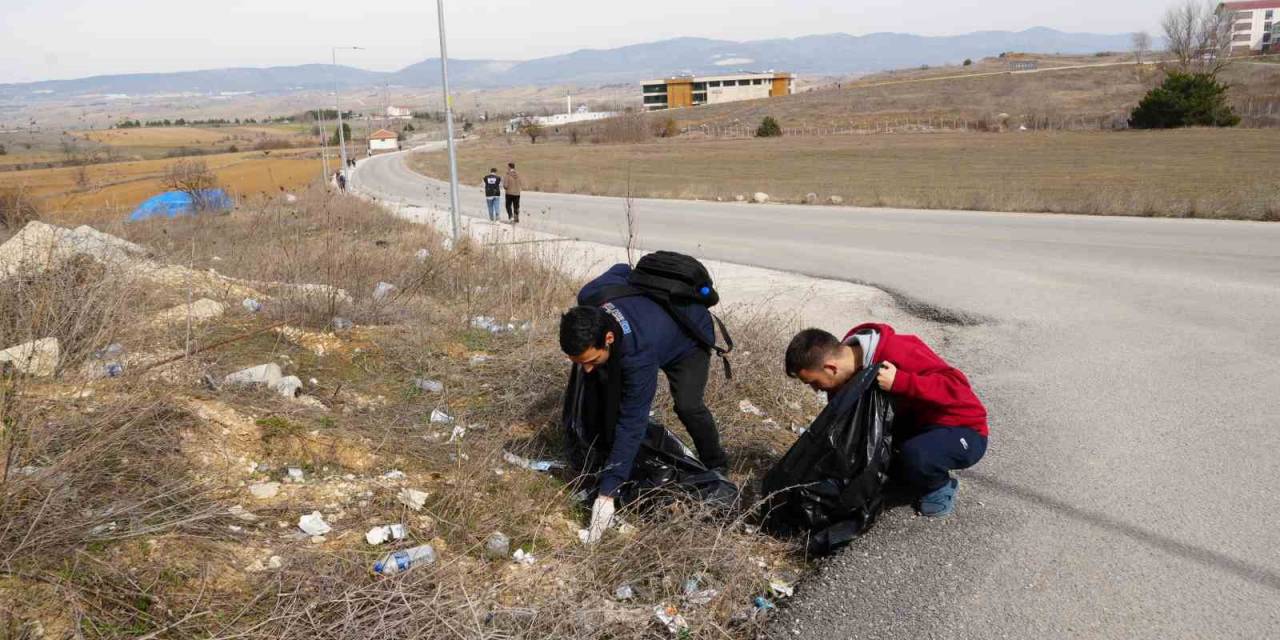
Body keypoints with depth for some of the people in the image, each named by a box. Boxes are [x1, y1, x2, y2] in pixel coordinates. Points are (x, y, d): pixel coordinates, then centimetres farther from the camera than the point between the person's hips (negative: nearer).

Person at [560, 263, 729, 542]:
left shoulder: (638, 354, -48)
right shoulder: (590, 298, -32)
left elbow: (632, 422, -45)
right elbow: (621, 270, -10)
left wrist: (607, 493, -45)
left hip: (690, 336, -7)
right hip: (650, 312, 7)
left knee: (687, 405, -25)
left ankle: (716, 466, 0)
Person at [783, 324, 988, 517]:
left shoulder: (898, 352, -29)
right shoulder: (845, 374, -5)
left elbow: (957, 386, -32)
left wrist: (900, 382, -40)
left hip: (962, 429, -7)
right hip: (915, 424, 7)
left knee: (915, 455, -36)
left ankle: (940, 487, -3)